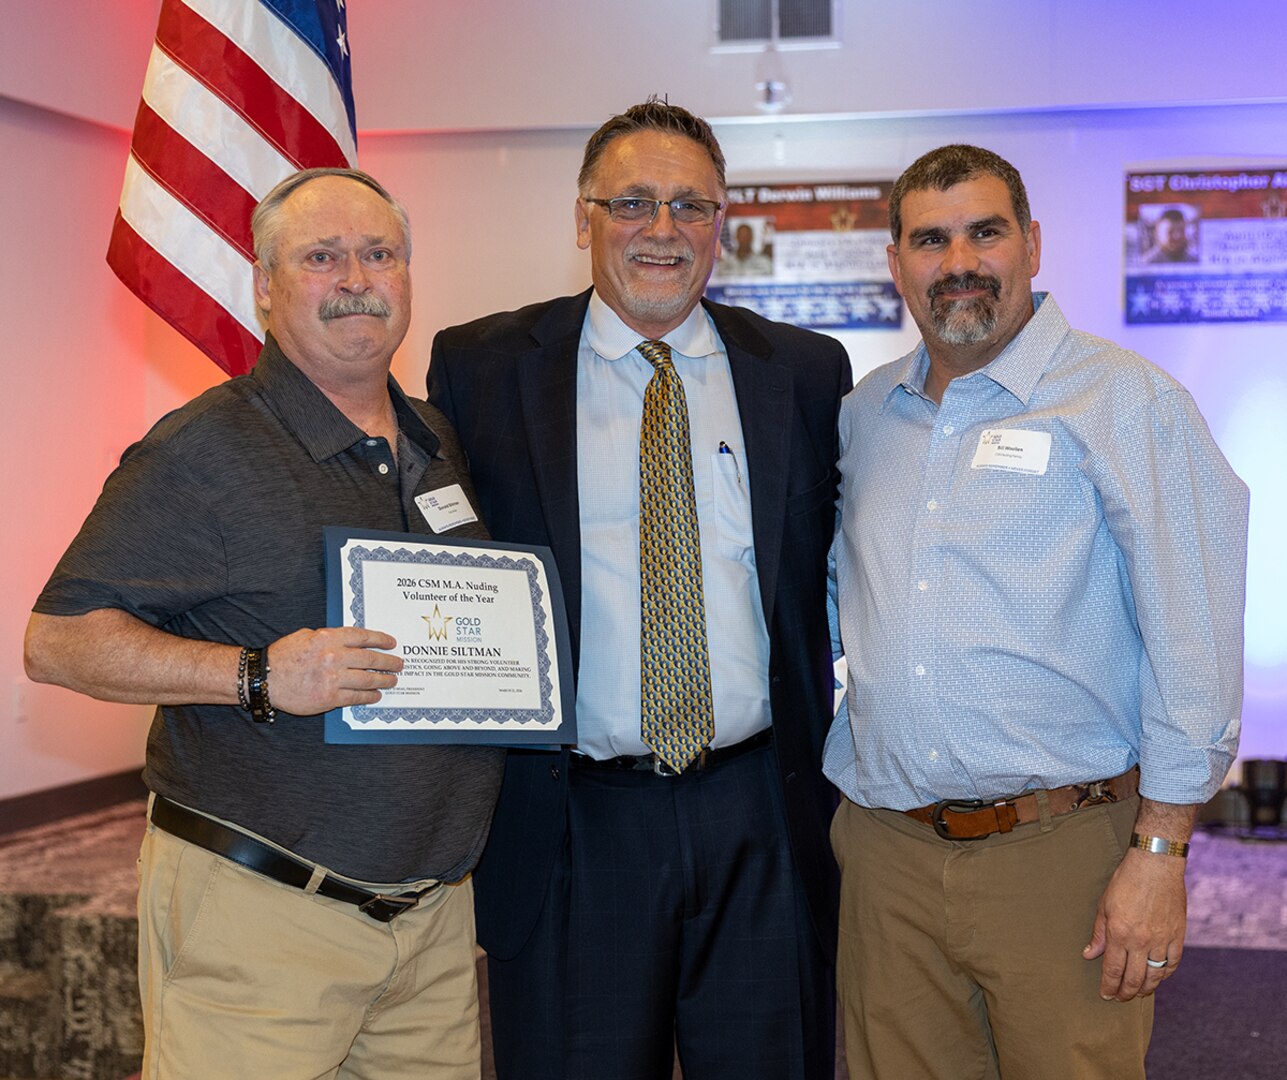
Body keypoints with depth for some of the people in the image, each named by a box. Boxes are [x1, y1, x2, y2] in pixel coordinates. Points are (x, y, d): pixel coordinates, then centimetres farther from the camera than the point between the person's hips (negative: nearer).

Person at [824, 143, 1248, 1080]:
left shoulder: (1126, 401, -6)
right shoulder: (864, 414, 10)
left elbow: (1193, 642, -10)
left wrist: (1160, 855, -13)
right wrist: (844, 791, 13)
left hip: (1061, 857, -4)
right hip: (887, 852, 5)